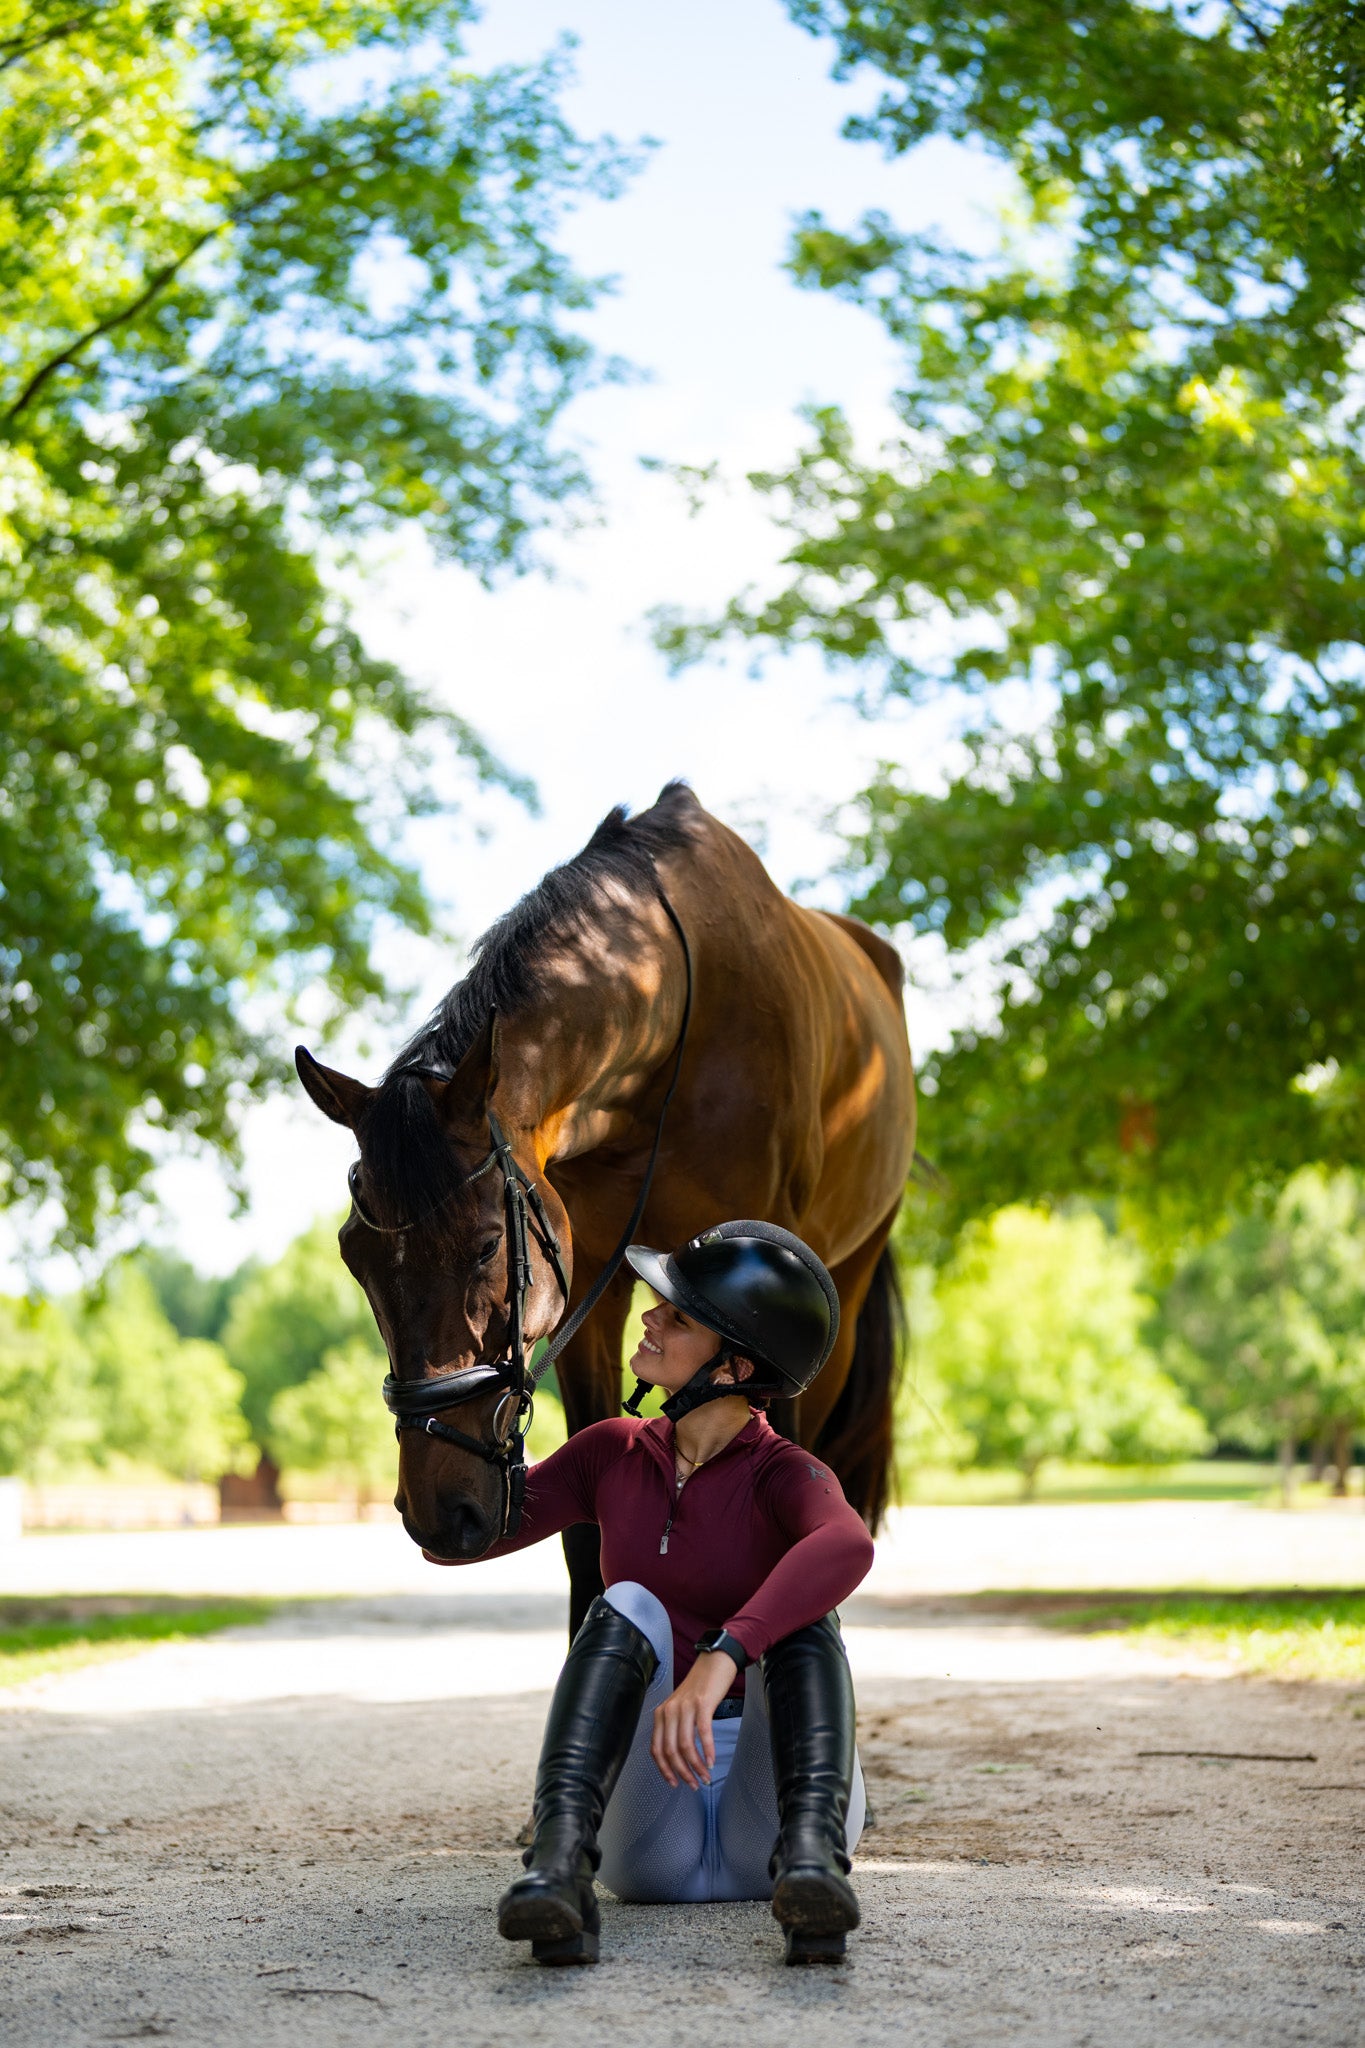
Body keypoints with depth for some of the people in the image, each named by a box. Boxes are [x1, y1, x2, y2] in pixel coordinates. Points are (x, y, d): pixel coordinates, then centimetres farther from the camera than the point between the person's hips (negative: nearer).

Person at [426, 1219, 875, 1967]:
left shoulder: (782, 1474, -8)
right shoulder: (615, 1454, 9)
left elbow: (847, 1545, -34)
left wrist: (721, 1661, -49)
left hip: (766, 1811, -2)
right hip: (649, 1836, 2)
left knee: (799, 1612, -27)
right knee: (626, 1609, -25)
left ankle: (810, 1858, -51)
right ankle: (558, 1871, -48)